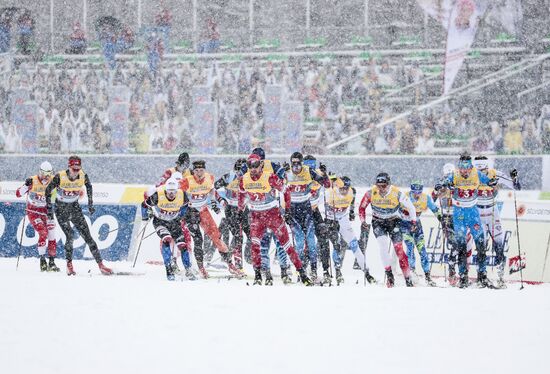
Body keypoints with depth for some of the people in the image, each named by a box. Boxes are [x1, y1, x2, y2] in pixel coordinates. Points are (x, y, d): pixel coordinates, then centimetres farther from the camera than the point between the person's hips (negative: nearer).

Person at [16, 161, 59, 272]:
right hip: (33, 212, -4)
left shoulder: (52, 182, -5)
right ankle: (42, 260, -16)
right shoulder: (33, 181, -14)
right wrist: (26, 185, -33)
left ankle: (51, 262, 11)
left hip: (46, 212, 4)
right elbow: (18, 194, -17)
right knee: (43, 233, -22)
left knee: (51, 237, -1)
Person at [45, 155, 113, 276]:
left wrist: (90, 204, 10)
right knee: (70, 236, -18)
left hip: (75, 207, 3)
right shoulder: (60, 177, -22)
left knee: (87, 235, -4)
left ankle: (100, 264, -3)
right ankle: (69, 264, 0)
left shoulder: (83, 176, -13)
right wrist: (49, 208, -10)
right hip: (61, 209, -3)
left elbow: (89, 186, 10)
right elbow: (48, 191, -9)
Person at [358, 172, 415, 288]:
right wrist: (363, 220, -10)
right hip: (378, 222, 1)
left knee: (399, 249, -9)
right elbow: (362, 207, 0)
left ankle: (408, 278, -3)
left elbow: (410, 207, -6)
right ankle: (389, 273, -15)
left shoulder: (397, 193, -21)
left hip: (394, 221, -1)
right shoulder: (371, 193, -17)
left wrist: (413, 221, -12)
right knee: (383, 246, -23)